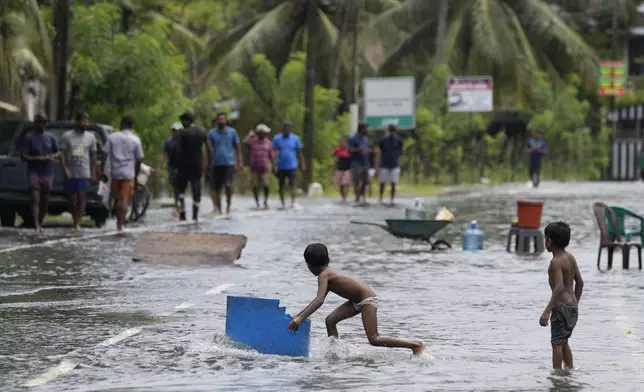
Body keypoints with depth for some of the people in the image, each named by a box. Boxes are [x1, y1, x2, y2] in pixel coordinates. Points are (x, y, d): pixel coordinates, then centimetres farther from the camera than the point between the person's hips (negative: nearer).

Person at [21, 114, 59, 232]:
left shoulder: (50, 137, 8)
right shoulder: (29, 138, -2)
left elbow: (58, 152, 17)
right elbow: (24, 156, -5)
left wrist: (53, 156, -7)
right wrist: (37, 158, -19)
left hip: (47, 172, 4)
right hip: (34, 172, -4)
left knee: (45, 200, 7)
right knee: (35, 199, -13)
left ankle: (40, 223, 21)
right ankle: (36, 225, -18)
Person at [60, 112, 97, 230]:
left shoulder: (90, 137, 7)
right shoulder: (67, 136, 1)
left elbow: (93, 156, 10)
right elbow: (62, 154, -1)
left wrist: (93, 174, 6)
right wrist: (65, 169, -13)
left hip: (84, 174, 0)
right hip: (70, 174, 0)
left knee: (81, 197, -10)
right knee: (72, 198, 7)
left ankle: (77, 223, -14)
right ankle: (75, 221, 19)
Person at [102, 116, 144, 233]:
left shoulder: (112, 137, 1)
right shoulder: (135, 140, 0)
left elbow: (105, 154, -3)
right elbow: (138, 160, 1)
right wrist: (136, 175, 11)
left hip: (115, 172, 1)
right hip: (128, 173, -1)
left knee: (117, 199, 14)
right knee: (125, 200, -1)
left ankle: (118, 223, 17)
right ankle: (120, 225, -11)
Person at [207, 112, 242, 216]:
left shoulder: (232, 132, 7)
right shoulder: (211, 133, 7)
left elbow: (237, 147, 10)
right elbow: (209, 149, 10)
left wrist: (239, 161, 4)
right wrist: (209, 163, 7)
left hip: (229, 163, -1)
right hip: (216, 164, 1)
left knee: (228, 185, -16)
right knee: (216, 188, 3)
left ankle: (228, 206, 3)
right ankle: (218, 209, 12)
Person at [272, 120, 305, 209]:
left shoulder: (295, 138, 5)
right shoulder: (277, 138, 4)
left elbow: (299, 153, 8)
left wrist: (302, 165, 7)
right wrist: (274, 165, -10)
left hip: (292, 166, -1)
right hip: (281, 167, 1)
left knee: (292, 185, -11)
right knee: (281, 185, 6)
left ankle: (293, 202, -14)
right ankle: (283, 203, 14)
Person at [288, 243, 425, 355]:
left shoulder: (323, 275, -17)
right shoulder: (328, 273, 12)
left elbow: (320, 300, -30)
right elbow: (319, 298, 23)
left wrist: (301, 318, -34)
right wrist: (299, 315, 23)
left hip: (367, 299, -10)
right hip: (358, 301, 10)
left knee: (374, 340, -13)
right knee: (330, 320, 5)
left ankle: (416, 345, -10)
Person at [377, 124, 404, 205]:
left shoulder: (398, 140, 3)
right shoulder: (383, 140, 1)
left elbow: (400, 152, 15)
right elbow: (379, 153, 5)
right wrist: (378, 165, 3)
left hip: (394, 166, 0)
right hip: (384, 166, 0)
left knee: (393, 184, -2)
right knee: (382, 183, 2)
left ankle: (392, 200, 5)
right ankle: (381, 200, 12)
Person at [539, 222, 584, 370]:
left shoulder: (556, 262, -17)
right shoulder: (570, 257, 9)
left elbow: (559, 287, -27)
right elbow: (580, 282, 14)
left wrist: (547, 311, -31)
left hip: (562, 306, -9)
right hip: (572, 305, 9)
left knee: (557, 342, -3)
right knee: (563, 341, 20)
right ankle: (570, 370, 24)